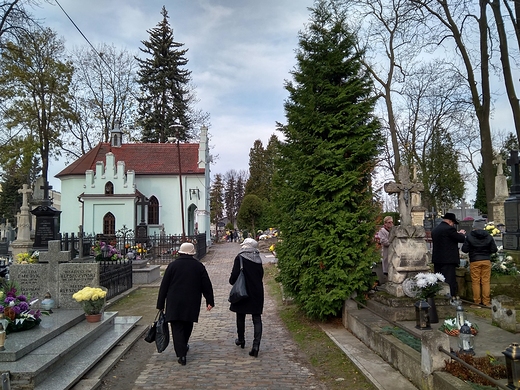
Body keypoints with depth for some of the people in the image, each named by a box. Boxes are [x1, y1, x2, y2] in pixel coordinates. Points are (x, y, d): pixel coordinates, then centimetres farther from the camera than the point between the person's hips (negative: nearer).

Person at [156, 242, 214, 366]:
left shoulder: (172, 265, -2)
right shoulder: (199, 266, 2)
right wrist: (210, 301, 10)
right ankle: (183, 346, 37)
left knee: (177, 328, 0)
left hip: (174, 303, -2)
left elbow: (164, 286, -1)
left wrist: (160, 304, 5)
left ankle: (181, 354, -8)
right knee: (188, 325, 21)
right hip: (192, 303, 2)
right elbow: (207, 285, 4)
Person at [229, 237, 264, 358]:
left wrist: (232, 281, 4)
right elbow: (261, 274, 10)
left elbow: (235, 275, -15)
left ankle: (241, 340, 31)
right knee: (257, 319, 4)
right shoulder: (258, 259, 2)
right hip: (257, 293, 3)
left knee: (240, 317, 16)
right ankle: (256, 344, -6)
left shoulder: (240, 258, -12)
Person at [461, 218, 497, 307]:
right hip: (486, 261, 2)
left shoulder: (469, 237, -6)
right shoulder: (489, 237, 1)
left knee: (475, 282, 2)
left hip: (474, 261, -2)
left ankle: (477, 302, 5)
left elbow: (464, 249, -6)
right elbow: (494, 250, 2)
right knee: (486, 281, 6)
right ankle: (486, 301, 8)